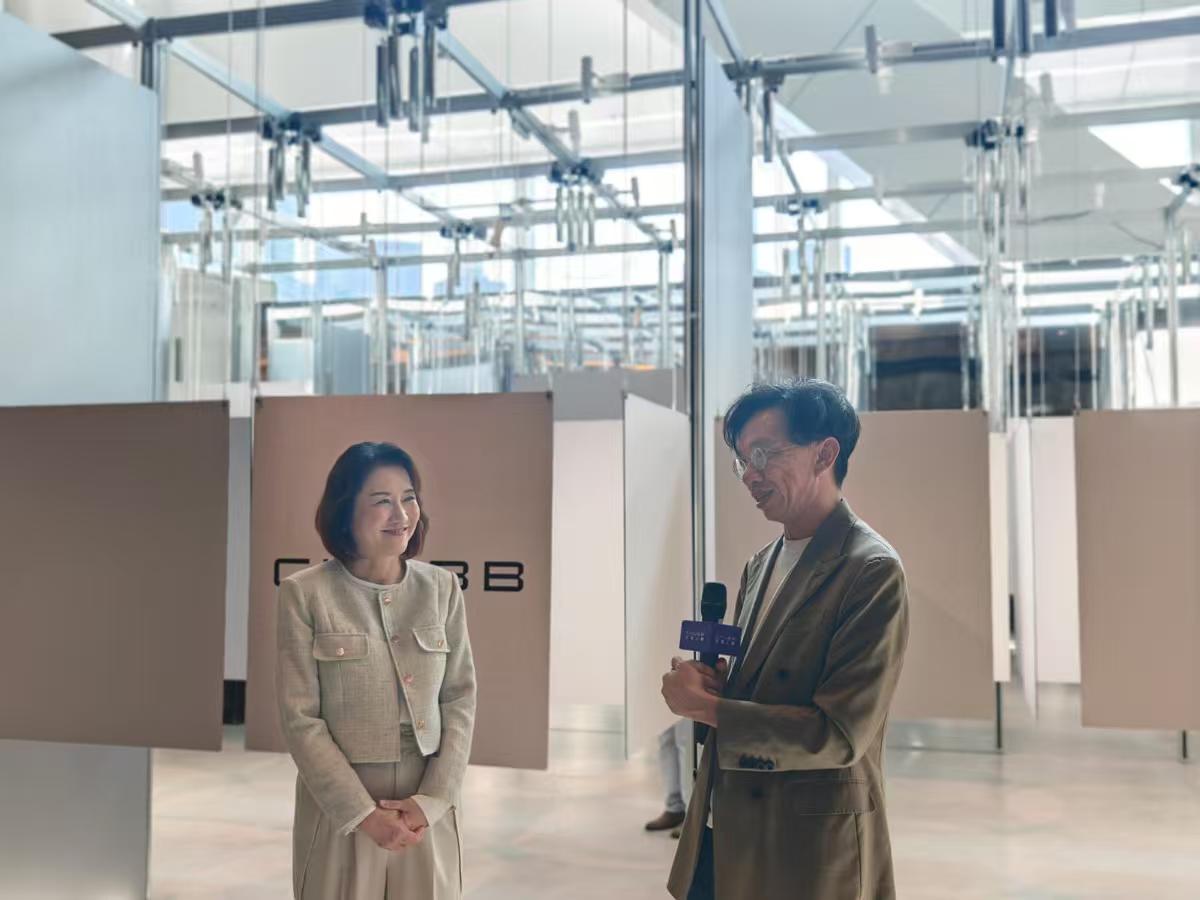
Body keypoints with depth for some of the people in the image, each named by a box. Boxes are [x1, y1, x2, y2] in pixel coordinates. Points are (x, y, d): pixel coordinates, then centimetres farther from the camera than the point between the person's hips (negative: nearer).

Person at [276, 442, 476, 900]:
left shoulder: (442, 587, 1)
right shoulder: (304, 593, -8)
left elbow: (461, 699, 1)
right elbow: (300, 719, -9)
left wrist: (431, 799, -9)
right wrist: (364, 812, -13)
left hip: (427, 806, 2)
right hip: (340, 807, -2)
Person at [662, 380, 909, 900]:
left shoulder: (872, 573, -16)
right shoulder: (761, 565, 9)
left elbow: (839, 735, -21)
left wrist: (706, 706, -15)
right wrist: (705, 683, -5)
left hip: (810, 855, -7)